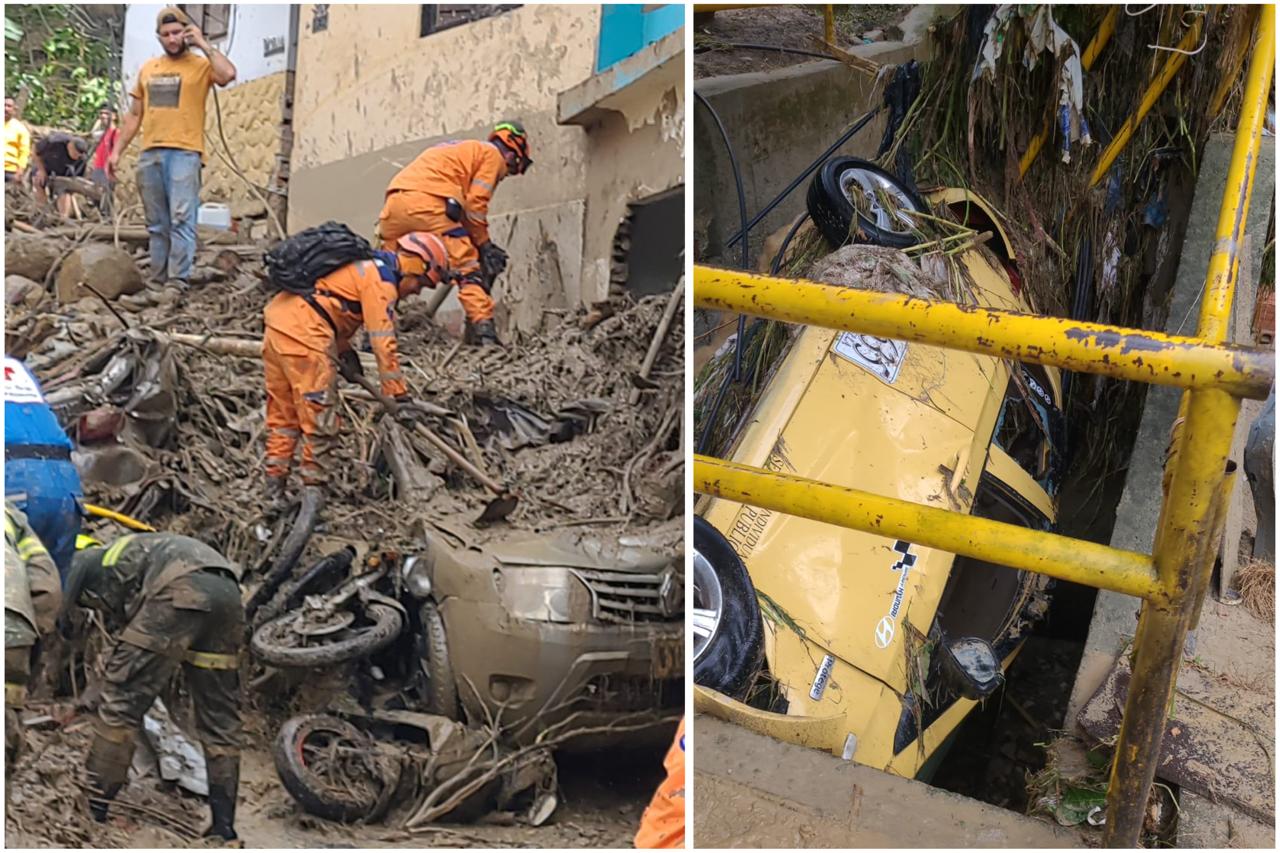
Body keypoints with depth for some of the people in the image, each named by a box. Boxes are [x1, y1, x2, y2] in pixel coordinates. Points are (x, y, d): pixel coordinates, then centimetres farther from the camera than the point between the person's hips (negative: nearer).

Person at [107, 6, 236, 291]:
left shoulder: (201, 65, 3)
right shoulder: (148, 69, 18)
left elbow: (228, 74, -20)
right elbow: (135, 115, 21)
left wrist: (203, 44, -9)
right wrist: (117, 151, 15)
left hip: (184, 153, -5)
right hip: (149, 154, 5)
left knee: (181, 218, -13)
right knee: (157, 224, 8)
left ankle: (178, 280, -14)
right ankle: (157, 279, 12)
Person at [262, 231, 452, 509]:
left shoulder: (366, 263, 21)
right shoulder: (381, 280, -8)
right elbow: (383, 343, -12)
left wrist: (344, 352, 17)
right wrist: (400, 395, -9)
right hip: (303, 333, -10)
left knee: (282, 416, 15)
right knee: (320, 421, -2)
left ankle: (274, 494, 20)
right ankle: (314, 493, 2)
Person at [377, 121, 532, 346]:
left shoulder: (461, 150, 37)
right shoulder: (493, 155, 14)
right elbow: (475, 203, 2)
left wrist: (481, 243, 24)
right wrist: (483, 244, 12)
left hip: (394, 201, 8)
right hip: (428, 202, -7)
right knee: (468, 266, -2)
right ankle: (483, 331, -12)